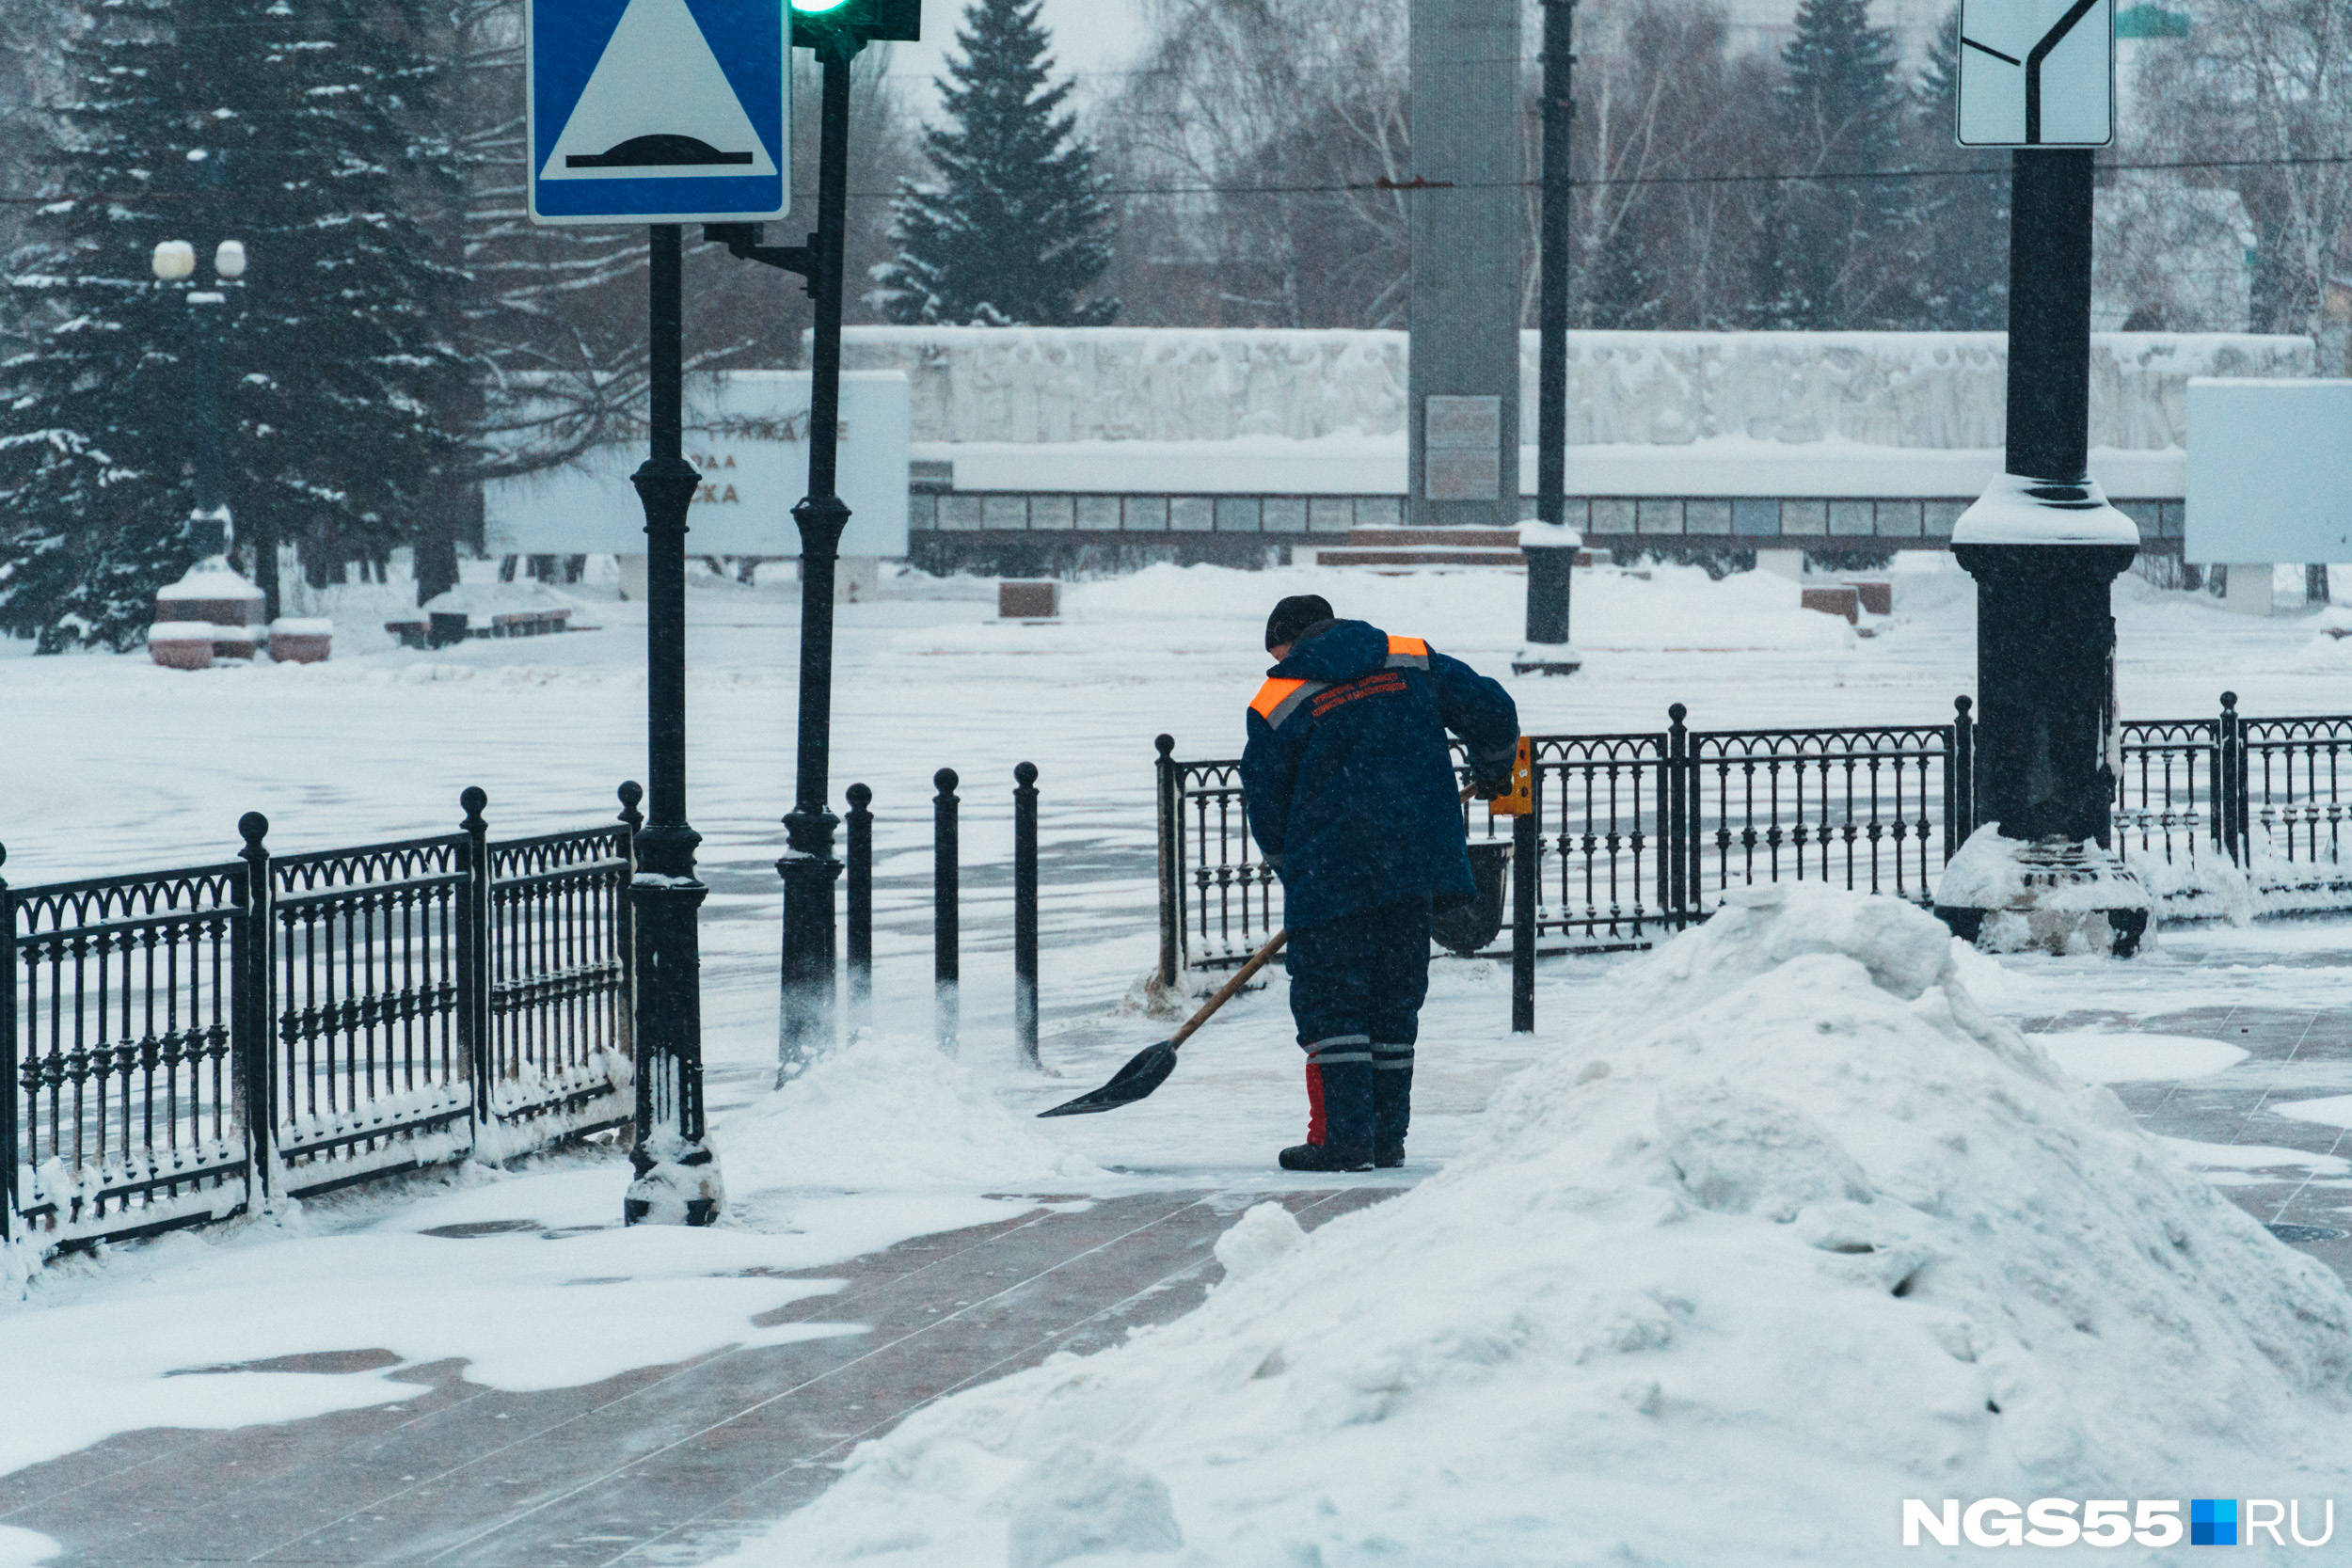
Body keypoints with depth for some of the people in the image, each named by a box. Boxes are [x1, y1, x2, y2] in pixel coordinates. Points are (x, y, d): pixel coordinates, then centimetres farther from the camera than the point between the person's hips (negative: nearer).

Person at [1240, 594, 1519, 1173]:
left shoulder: (1276, 706, 0)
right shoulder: (1413, 662, 7)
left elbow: (1266, 807, 5)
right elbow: (1491, 710, 7)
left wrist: (1296, 876, 21)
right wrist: (1493, 772, 27)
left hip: (1331, 871, -4)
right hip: (1416, 862, 4)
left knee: (1329, 1000, 4)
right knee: (1395, 1001, 13)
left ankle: (1343, 1137, -3)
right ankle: (1388, 1137, 15)